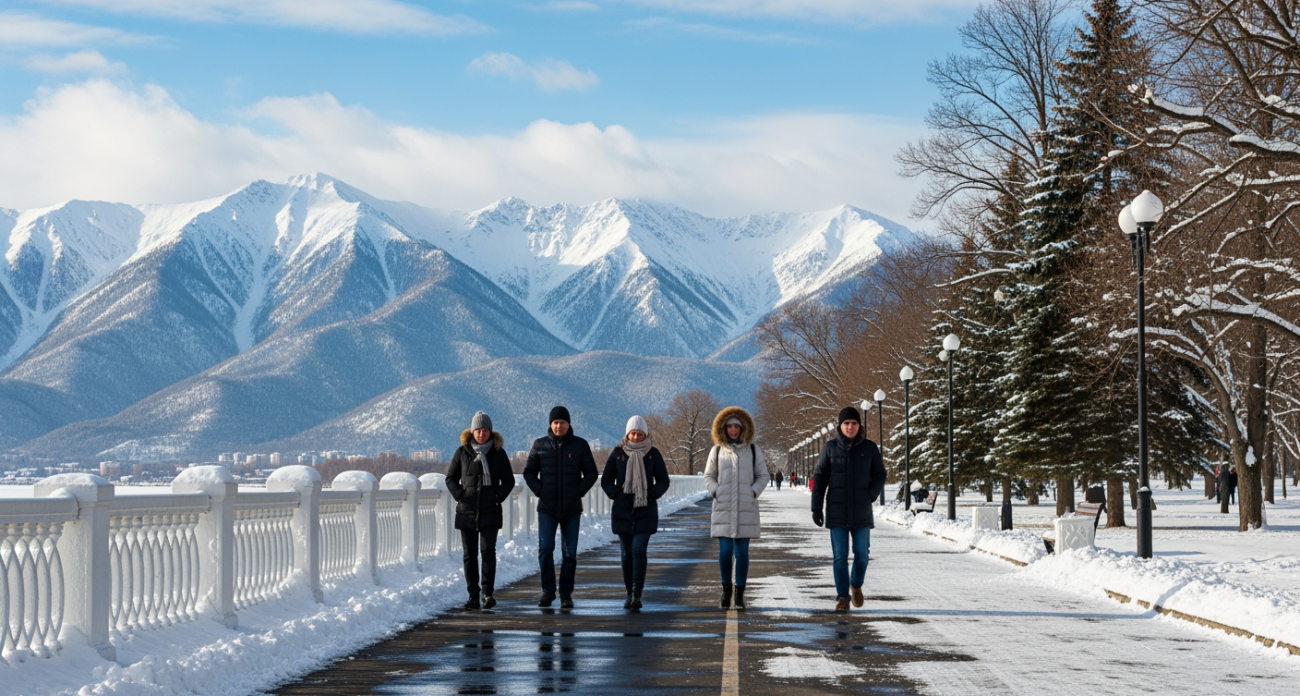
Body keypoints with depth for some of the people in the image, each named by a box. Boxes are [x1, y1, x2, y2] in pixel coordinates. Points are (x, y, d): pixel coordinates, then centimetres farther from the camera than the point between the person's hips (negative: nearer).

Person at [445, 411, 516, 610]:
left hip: (490, 512, -1)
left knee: (488, 550, -14)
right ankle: (473, 595, 8)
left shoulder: (498, 453, 4)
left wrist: (498, 497, -4)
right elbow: (451, 478, 12)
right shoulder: (462, 452, 5)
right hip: (466, 512, 1)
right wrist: (459, 496, -3)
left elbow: (509, 480, 10)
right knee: (470, 555, 2)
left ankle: (487, 592, -11)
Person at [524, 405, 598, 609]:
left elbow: (591, 473, 6)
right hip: (547, 509, 0)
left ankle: (566, 594, 9)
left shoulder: (580, 445, 2)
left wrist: (579, 492, -6)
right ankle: (547, 591, 5)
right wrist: (539, 491, -3)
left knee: (569, 553, 2)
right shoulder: (539, 445, 3)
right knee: (545, 549, -8)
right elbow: (529, 472, 10)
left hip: (572, 509, 0)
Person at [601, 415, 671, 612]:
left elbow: (663, 481, 8)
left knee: (639, 550, -15)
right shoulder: (618, 453, 3)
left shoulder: (653, 454, 2)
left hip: (645, 511, -2)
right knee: (627, 553, 5)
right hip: (623, 511, 2)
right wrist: (615, 495, -6)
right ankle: (630, 595, 15)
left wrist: (653, 495, -7)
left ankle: (636, 595, -20)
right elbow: (606, 480, 9)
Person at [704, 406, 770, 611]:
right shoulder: (717, 451, 7)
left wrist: (753, 493, -4)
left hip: (746, 509, 0)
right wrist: (715, 492, -3)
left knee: (742, 552, -1)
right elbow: (708, 476, 14)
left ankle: (740, 594, 8)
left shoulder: (752, 450, 6)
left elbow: (763, 476, 10)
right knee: (725, 552, -5)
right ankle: (726, 590, 16)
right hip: (723, 508, 0)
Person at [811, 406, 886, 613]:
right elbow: (819, 478, 3)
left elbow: (879, 475, 9)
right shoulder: (830, 447, 1)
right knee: (839, 556, -1)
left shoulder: (869, 448, 2)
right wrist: (816, 508, -2)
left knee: (862, 554, 0)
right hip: (837, 511, 0)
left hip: (861, 511, 1)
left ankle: (856, 584, 28)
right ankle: (842, 596, 9)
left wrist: (870, 495, -8)